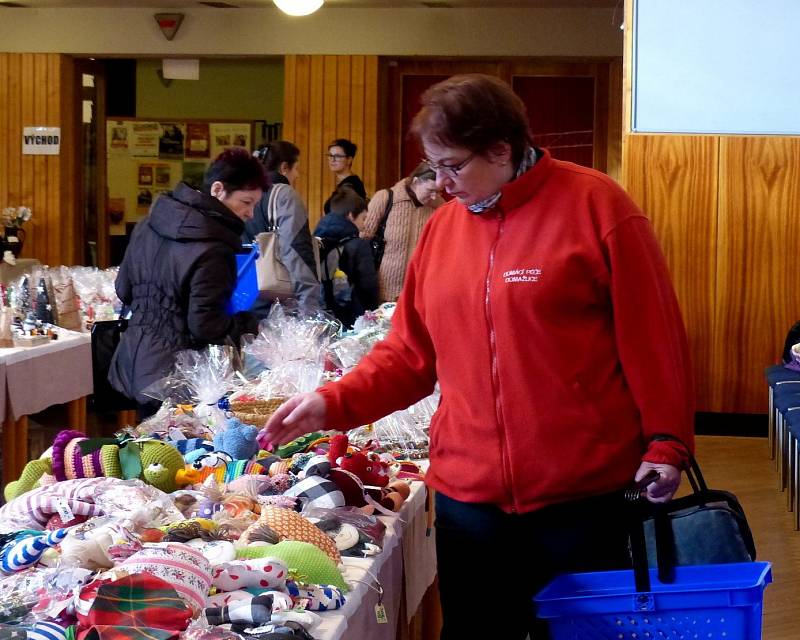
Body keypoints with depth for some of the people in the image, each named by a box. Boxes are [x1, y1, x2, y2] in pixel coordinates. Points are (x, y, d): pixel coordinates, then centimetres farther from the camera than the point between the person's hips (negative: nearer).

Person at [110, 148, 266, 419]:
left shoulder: (150, 223, 5)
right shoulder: (212, 250, -21)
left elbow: (124, 290, 13)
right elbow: (205, 325, -22)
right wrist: (251, 324, -8)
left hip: (133, 364, 9)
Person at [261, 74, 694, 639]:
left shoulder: (595, 206, -6)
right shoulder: (443, 227, 9)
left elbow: (651, 336, -6)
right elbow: (410, 352, 11)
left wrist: (665, 445, -8)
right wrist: (333, 404, -1)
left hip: (584, 501, -4)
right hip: (468, 499, 5)